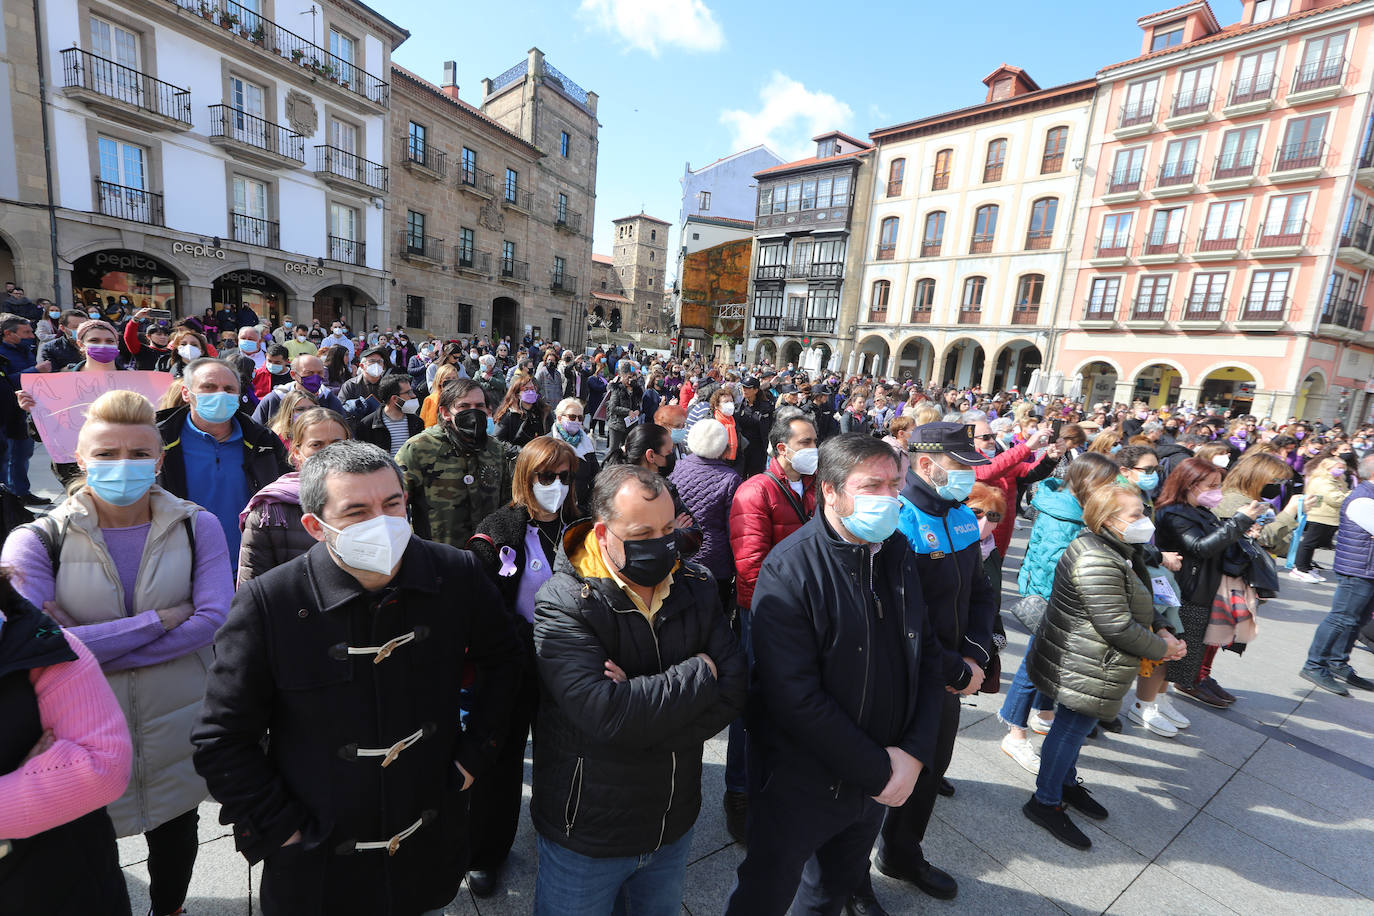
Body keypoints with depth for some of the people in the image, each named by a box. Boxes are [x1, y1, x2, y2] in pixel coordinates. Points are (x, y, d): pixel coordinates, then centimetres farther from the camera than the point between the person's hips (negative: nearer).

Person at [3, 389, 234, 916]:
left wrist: (92, 649, -19)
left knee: (176, 835, 23)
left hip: (177, 729, 1)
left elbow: (213, 620, -17)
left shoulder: (197, 527, -8)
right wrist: (159, 620, -22)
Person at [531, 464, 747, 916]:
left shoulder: (696, 586, -7)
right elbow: (606, 714, -34)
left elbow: (734, 689, -13)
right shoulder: (561, 604, -23)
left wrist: (643, 705, -26)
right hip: (586, 833, -4)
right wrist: (699, 673, -23)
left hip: (675, 823, 5)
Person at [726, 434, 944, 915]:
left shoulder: (898, 552, -3)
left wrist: (914, 752, -7)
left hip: (881, 780, 6)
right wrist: (878, 770, -18)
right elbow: (796, 698, -26)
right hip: (801, 785, -5)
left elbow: (928, 655, 2)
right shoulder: (788, 569, -24)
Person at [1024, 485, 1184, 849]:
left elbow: (1141, 603, 21)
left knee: (1077, 723, 23)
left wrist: (1161, 630, 4)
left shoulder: (1119, 553, 9)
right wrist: (1162, 650, -12)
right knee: (1072, 726, 1)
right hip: (1083, 669, -11)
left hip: (1082, 665, 11)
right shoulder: (1097, 561, -28)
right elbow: (1117, 626, -27)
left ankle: (1067, 782, 41)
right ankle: (1045, 802, 16)